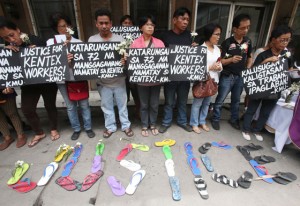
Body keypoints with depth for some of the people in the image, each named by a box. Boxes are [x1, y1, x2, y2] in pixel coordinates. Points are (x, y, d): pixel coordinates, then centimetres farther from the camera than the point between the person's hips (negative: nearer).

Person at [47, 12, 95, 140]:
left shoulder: (78, 42, 0)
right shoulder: (51, 42, 3)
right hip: (62, 80, 2)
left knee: (84, 104, 8)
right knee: (70, 106, 13)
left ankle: (88, 127, 25)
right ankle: (76, 129, 30)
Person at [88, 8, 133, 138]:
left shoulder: (119, 39, -2)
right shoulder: (92, 40, 0)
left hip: (119, 80, -1)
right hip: (103, 82, 1)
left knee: (122, 104, 13)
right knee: (106, 106, 14)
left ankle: (126, 125, 32)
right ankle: (110, 127, 34)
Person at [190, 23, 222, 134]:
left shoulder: (217, 49, 10)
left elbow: (220, 65, 15)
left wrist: (219, 67, -8)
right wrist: (210, 67, -20)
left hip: (213, 80, 7)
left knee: (207, 103, 17)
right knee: (197, 103, 4)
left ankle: (202, 122, 33)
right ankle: (194, 123, 21)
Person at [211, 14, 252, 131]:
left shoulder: (248, 42, 4)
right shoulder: (227, 43, -11)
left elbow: (249, 57, 16)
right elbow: (220, 61, -11)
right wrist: (231, 60, -29)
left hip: (240, 76, 5)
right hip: (227, 76, -4)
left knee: (236, 100, 17)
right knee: (220, 100, 4)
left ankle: (234, 119, 35)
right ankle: (215, 119, 22)